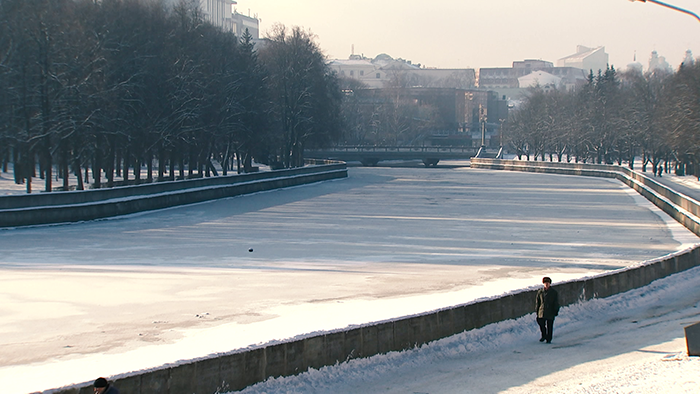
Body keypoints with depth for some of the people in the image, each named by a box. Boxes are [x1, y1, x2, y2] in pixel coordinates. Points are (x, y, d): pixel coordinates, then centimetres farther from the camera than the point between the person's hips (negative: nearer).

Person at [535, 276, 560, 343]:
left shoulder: (554, 293, -2)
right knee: (541, 324, 2)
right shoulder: (540, 292, 4)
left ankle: (549, 339, 15)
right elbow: (537, 302, 11)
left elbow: (556, 303, 2)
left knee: (549, 326, 4)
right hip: (541, 312, 2)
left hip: (550, 313, -2)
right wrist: (536, 311, 9)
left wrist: (556, 312, -2)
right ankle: (544, 336, 26)